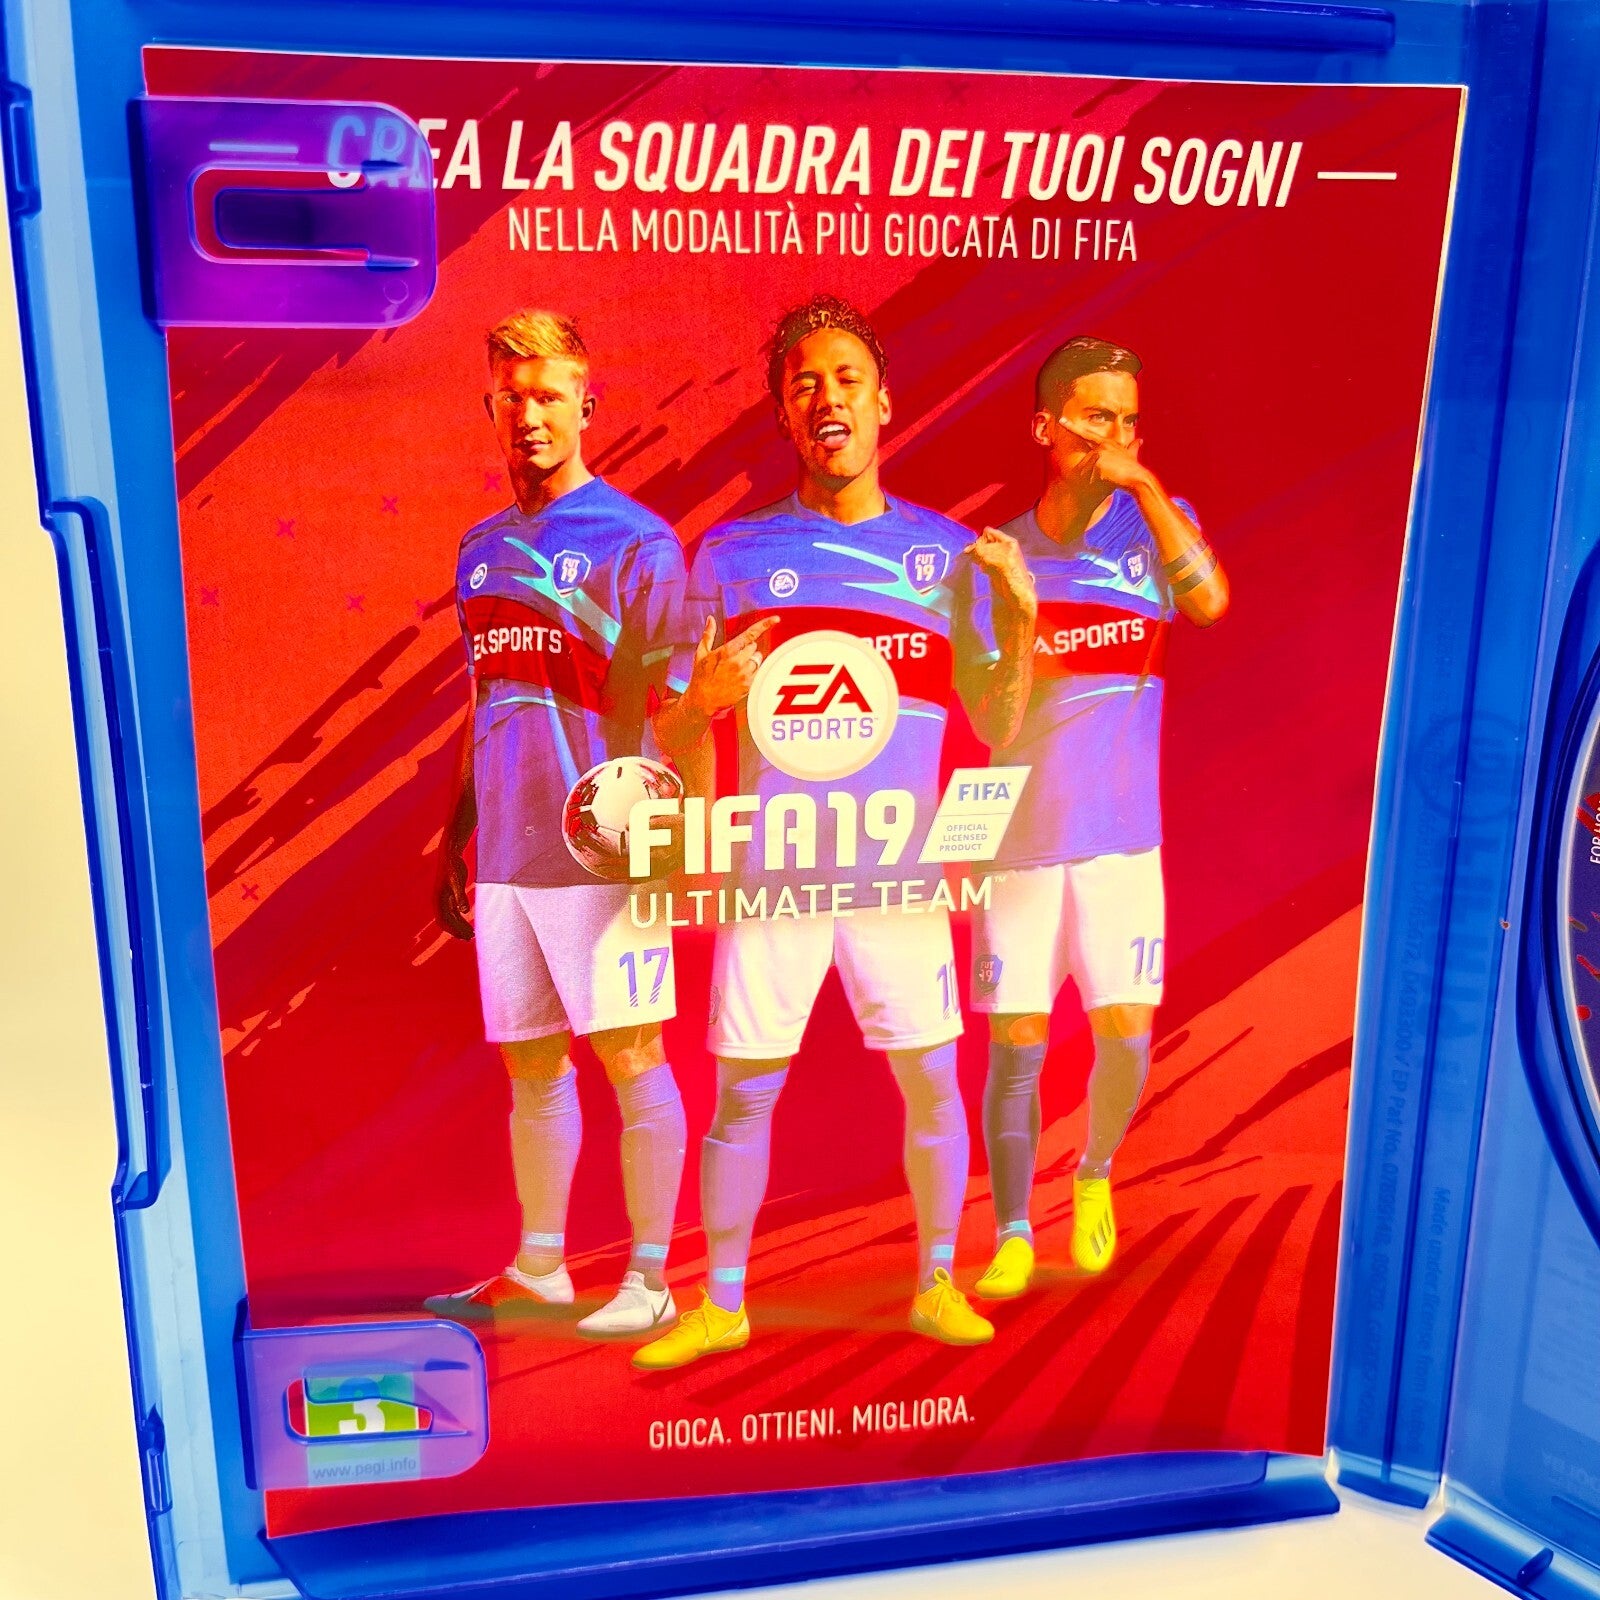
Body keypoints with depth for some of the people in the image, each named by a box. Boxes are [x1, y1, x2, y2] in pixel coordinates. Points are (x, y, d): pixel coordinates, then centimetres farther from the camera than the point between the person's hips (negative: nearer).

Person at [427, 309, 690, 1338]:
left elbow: (645, 708, -8)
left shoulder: (637, 540, -4)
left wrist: (583, 620, -24)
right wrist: (455, 845, 19)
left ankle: (650, 1279, 14)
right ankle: (540, 1268, 27)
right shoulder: (483, 548, 15)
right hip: (507, 854, 6)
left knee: (631, 1058, 1)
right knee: (531, 1064, 13)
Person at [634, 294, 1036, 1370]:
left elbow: (997, 729, 6)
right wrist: (704, 699, -16)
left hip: (899, 872, 1)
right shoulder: (730, 553, 5)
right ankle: (721, 1303, 23)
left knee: (933, 1081, 7)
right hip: (769, 873, 0)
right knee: (743, 1091, 6)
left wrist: (1021, 620, -9)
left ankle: (938, 1283, 27)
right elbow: (673, 731, 6)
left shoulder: (948, 552, 6)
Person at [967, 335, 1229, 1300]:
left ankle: (1096, 1175, 29)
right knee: (1016, 1047, 2)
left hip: (1121, 834, 0)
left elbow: (1210, 600, -17)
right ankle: (1012, 1236, 18)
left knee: (1126, 1032, -2)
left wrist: (1144, 482, -16)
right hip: (1020, 838, 1)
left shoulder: (1153, 522, 4)